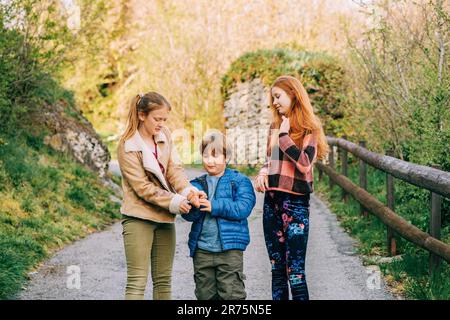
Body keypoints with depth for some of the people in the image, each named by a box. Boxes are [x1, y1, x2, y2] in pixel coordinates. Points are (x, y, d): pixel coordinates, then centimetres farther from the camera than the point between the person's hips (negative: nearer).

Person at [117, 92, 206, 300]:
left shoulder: (165, 135, 6)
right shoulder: (128, 146, -11)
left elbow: (174, 169, -3)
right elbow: (142, 187, -16)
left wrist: (188, 190, -22)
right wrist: (174, 202, -23)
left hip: (164, 217, 7)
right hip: (139, 218, -6)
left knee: (163, 281, 11)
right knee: (137, 282, -9)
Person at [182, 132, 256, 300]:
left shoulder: (239, 181, 0)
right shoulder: (197, 184, 10)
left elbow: (243, 208, -14)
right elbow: (188, 215, 0)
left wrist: (214, 206, -19)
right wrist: (193, 205, -24)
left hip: (230, 249, -4)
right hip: (202, 249, 4)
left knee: (232, 293, -3)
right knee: (205, 295, 13)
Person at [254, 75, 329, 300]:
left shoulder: (308, 128, -4)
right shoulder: (275, 126, 13)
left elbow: (304, 164, -17)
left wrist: (285, 136, -12)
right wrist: (262, 174, 1)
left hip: (295, 201, -6)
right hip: (272, 200, 6)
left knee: (295, 271, -9)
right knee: (277, 268, 11)